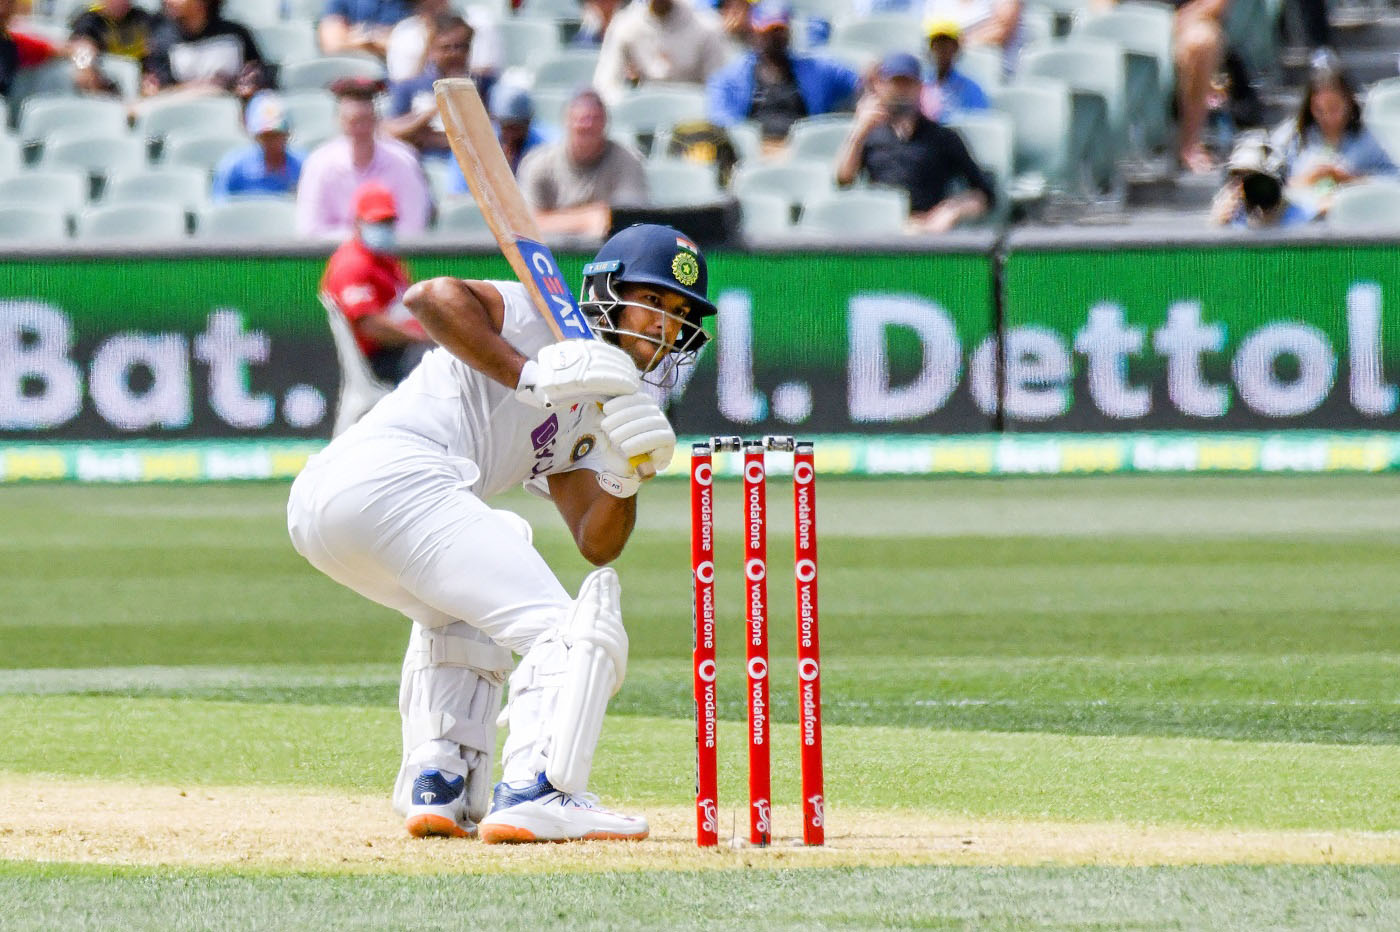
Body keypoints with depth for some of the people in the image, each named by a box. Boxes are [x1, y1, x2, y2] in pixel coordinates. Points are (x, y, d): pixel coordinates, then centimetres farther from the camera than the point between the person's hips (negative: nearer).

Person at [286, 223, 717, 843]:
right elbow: (430, 296, -10)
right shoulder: (541, 313, 8)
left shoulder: (589, 416, 32)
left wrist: (626, 473, 2)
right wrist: (529, 375, -16)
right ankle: (535, 794, -29)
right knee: (570, 631, -12)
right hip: (396, 475, -10)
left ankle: (436, 786, 20)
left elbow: (597, 545, 20)